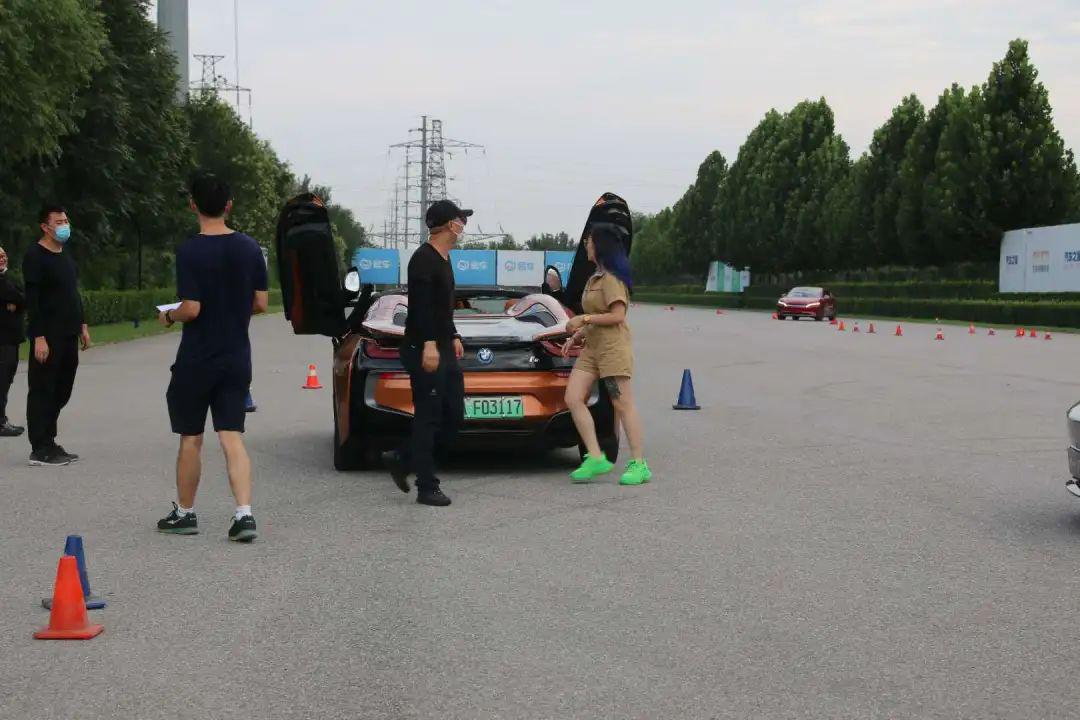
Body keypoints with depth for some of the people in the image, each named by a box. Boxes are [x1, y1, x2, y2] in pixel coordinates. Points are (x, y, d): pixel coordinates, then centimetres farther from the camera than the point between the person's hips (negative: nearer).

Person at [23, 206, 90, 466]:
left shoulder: (66, 256, 16)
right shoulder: (35, 256, -10)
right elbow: (32, 300, -16)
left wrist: (82, 326, 18)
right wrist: (39, 337, -21)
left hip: (68, 336, 8)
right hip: (48, 337, -8)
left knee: (60, 392, 11)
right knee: (42, 392, -4)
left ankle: (49, 443, 19)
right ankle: (40, 450, -1)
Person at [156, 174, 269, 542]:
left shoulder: (190, 251, -14)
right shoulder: (250, 248, 1)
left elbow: (192, 309, -18)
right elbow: (261, 303, 4)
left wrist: (169, 317, 2)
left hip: (196, 360, -4)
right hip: (237, 359, 4)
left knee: (191, 439, 10)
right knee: (232, 438, 3)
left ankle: (184, 514, 22)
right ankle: (244, 515, -9)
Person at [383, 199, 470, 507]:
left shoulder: (443, 259, 18)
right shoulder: (424, 259, -12)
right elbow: (420, 305, -22)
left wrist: (453, 337, 24)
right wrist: (429, 344, -28)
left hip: (443, 349, 10)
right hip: (423, 350, -10)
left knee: (453, 415, 8)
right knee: (428, 418, -5)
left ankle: (402, 459, 20)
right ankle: (427, 488, 0)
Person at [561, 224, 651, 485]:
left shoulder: (611, 278, -9)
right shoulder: (595, 278, 21)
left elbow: (617, 315, -17)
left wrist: (583, 319, -13)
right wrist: (576, 336, 15)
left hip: (613, 347, -10)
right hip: (591, 348, 10)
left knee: (623, 405, -6)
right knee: (573, 398, -4)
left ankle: (639, 464, -1)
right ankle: (595, 458, -3)